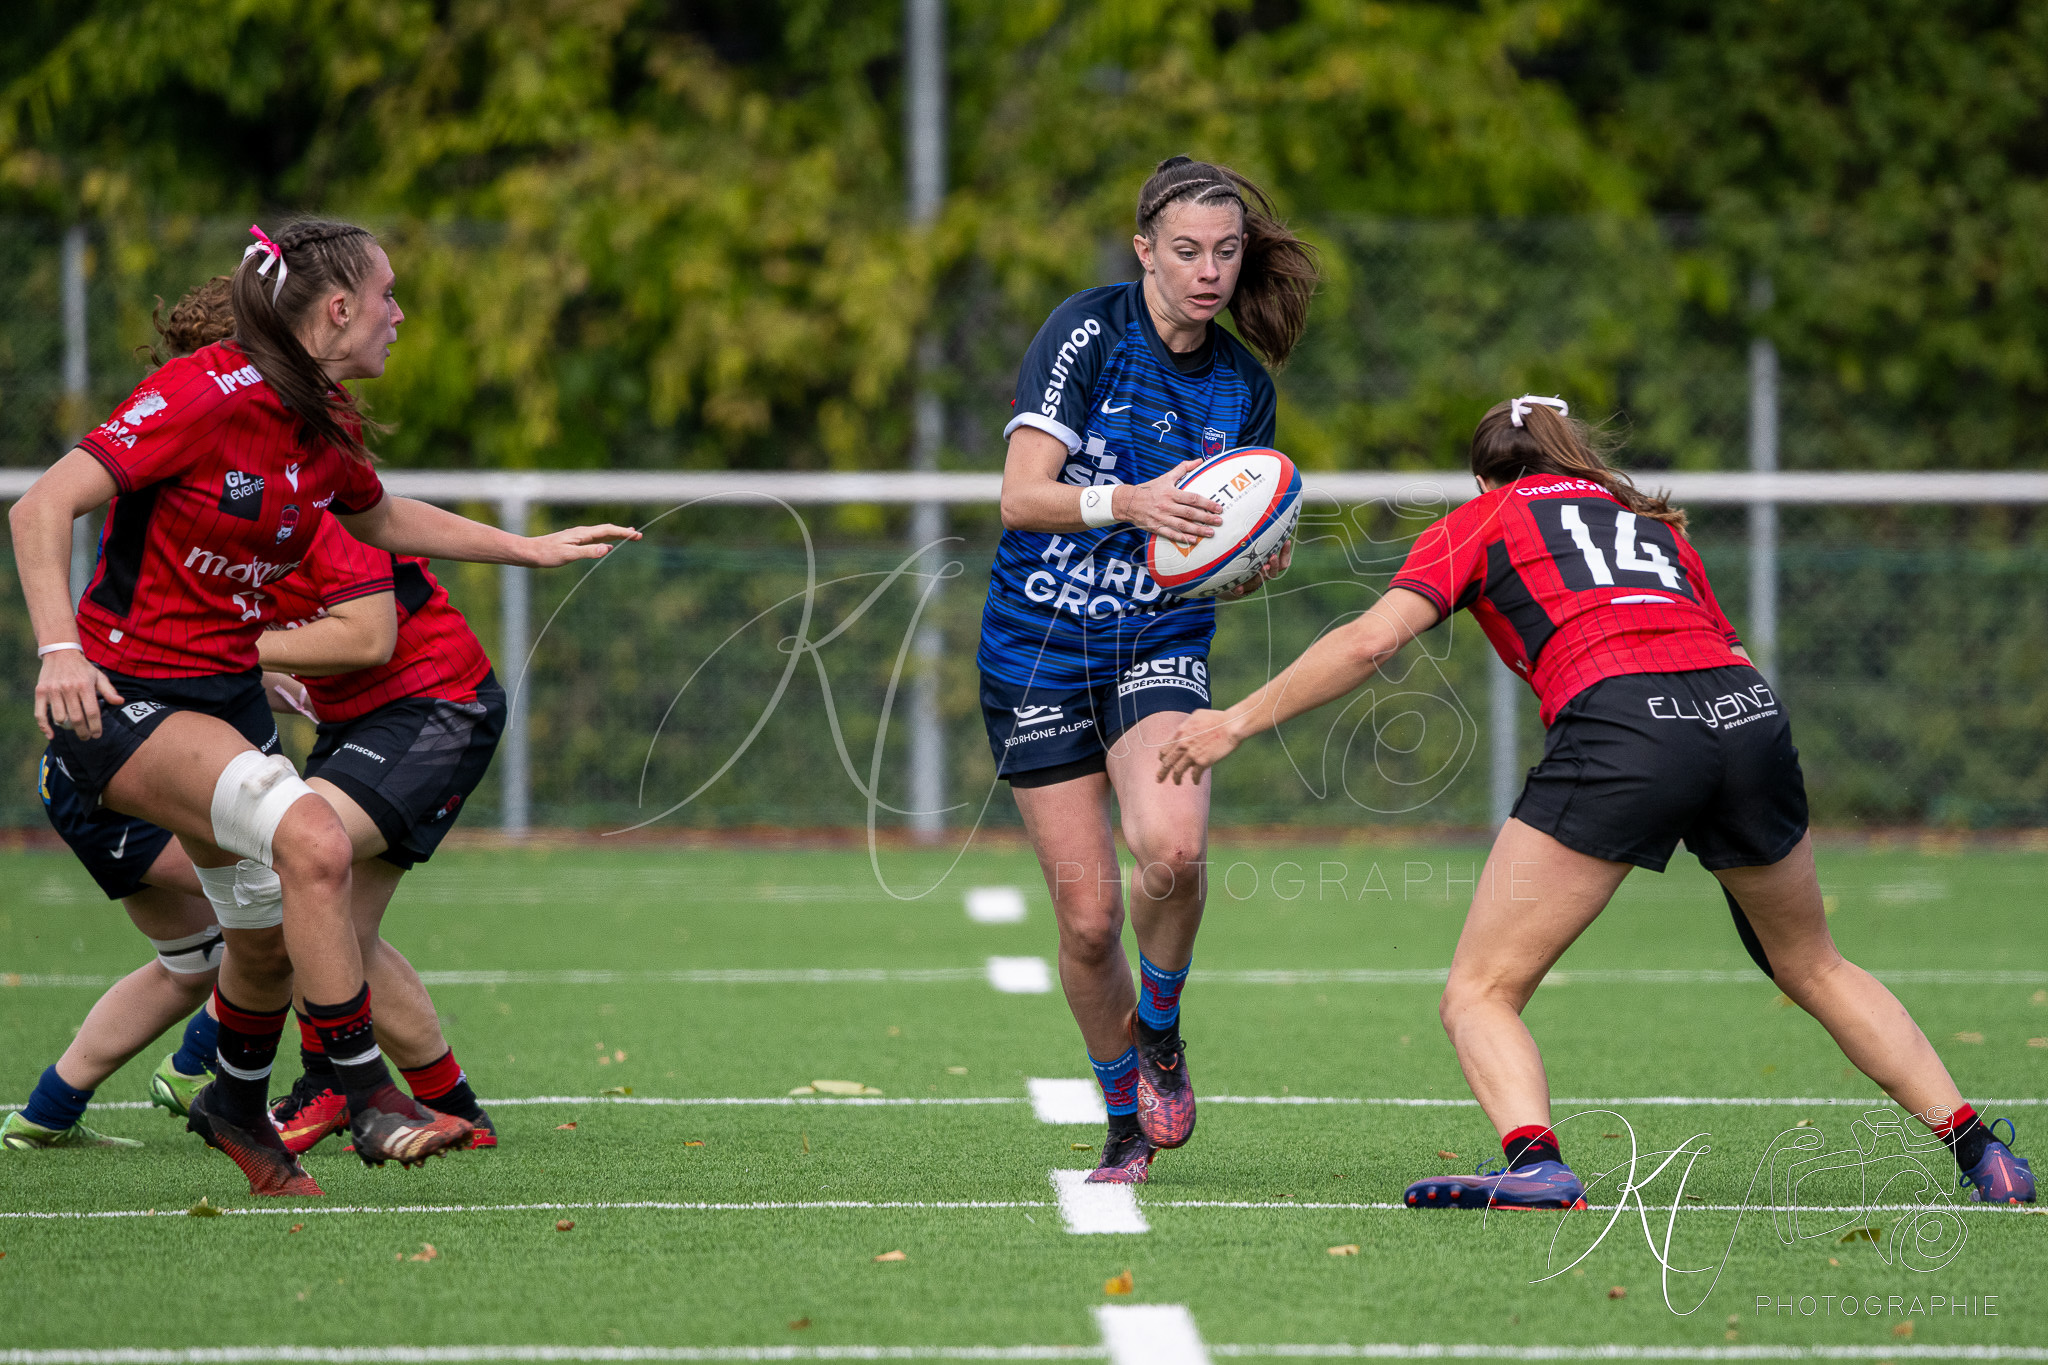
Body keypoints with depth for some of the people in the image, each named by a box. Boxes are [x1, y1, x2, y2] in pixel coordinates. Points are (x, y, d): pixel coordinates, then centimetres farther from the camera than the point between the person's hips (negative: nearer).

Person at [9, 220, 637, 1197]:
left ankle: (236, 1104, 42)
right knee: (312, 841, -27)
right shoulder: (206, 395, -20)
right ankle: (369, 1099, -18)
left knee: (271, 918, 13)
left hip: (228, 694, 9)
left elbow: (379, 520, 28)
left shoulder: (328, 425, 5)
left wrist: (532, 549, 26)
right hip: (124, 699, -9)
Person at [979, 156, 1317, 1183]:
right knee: (1087, 916, -4)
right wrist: (1129, 501, -33)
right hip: (1038, 651, -2)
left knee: (1171, 846, -28)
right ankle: (1124, 1125, 20)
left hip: (1161, 645, 2)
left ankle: (1160, 1029, 1)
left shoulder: (1242, 386, 5)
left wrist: (1255, 563, -9)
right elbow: (1021, 495, -16)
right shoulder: (1088, 330, -9)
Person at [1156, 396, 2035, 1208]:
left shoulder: (1480, 521, 20)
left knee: (1480, 993, 1)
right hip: (1748, 710, 5)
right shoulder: (1652, 519, 34)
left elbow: (1370, 640, 7)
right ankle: (1979, 1153, 23)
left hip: (1620, 724, -5)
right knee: (1814, 970, 26)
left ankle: (1534, 1163, -25)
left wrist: (1240, 722, 12)